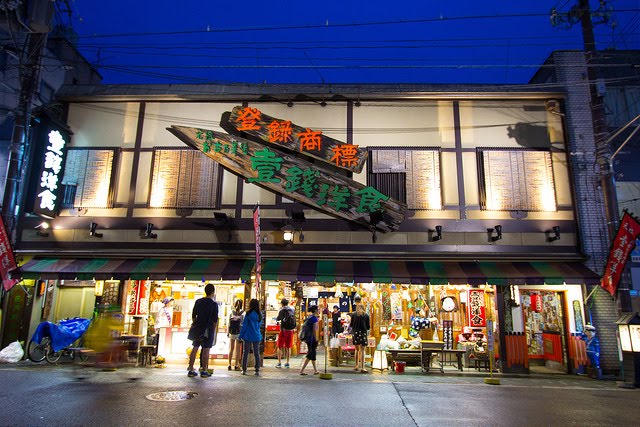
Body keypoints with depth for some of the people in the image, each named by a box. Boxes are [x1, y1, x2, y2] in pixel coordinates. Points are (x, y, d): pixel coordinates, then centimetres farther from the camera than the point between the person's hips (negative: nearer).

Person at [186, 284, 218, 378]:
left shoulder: (198, 301, 5)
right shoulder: (214, 304, -9)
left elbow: (193, 316, 11)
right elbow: (215, 320, -7)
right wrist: (213, 330, 5)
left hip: (198, 328, 5)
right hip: (208, 329, -5)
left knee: (195, 348, 10)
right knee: (206, 350, 1)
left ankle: (191, 370, 14)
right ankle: (204, 371, 5)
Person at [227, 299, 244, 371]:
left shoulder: (231, 312, -1)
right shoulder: (242, 313, -7)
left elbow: (229, 323, 1)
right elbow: (243, 324, -6)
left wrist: (228, 332, 9)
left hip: (232, 333, 2)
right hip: (239, 332, -2)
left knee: (231, 349, 11)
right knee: (238, 349, 5)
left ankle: (229, 364, 12)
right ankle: (236, 365, 7)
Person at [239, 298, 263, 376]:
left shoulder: (248, 314, -10)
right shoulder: (259, 315, 2)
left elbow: (244, 325, -7)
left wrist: (240, 335, -2)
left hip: (248, 336, -3)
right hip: (257, 336, 3)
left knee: (245, 353, 8)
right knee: (257, 354, 8)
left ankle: (244, 370, 11)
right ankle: (257, 370, 8)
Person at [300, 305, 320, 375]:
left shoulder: (309, 317, 13)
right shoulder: (314, 318, -14)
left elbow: (304, 326, 17)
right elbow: (314, 330, -17)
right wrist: (316, 340, -13)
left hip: (307, 338, 9)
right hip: (312, 338, -9)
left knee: (312, 353, 15)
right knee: (310, 354, -3)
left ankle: (315, 370, 23)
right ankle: (302, 370, -4)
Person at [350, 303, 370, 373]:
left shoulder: (353, 315, 3)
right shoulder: (366, 315, 0)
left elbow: (351, 325, 8)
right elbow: (368, 326, 3)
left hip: (356, 333, 2)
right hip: (363, 333, -2)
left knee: (357, 350, 16)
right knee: (362, 351, 1)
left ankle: (356, 366, 20)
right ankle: (362, 368, -3)